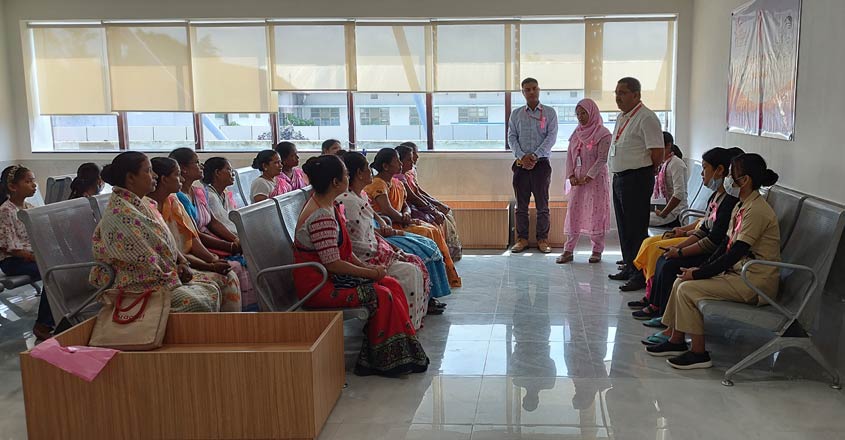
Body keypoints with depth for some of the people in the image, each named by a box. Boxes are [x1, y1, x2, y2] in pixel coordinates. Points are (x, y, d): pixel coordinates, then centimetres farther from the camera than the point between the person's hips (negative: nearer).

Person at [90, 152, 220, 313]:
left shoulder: (144, 204, 12)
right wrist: (176, 271, -7)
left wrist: (182, 263, 2)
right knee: (196, 304, -26)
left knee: (211, 292, -3)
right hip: (139, 284, -10)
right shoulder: (120, 214, -18)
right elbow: (144, 259, -19)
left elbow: (168, 242, 18)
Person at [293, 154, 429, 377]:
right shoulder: (321, 217, -24)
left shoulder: (329, 206, 8)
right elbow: (333, 263, -24)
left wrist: (367, 267, 3)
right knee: (381, 295, -17)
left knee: (392, 285, 0)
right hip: (318, 285, -10)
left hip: (330, 275, 10)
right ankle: (387, 361, -1)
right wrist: (371, 273, -14)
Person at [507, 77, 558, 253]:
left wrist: (535, 156, -15)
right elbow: (511, 137, 5)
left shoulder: (549, 113, 4)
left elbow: (551, 137, -5)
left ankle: (542, 239, 9)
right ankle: (522, 239, 12)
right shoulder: (516, 114, 10)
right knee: (521, 204, 4)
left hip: (541, 163, -2)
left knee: (542, 204, 1)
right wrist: (522, 156, -11)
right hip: (521, 163, 2)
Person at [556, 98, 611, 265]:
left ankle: (597, 251, 10)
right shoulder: (577, 133, 11)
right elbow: (569, 156, 10)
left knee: (596, 213, 0)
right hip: (577, 180, 5)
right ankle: (568, 251, 5)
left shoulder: (603, 134, -7)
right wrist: (571, 176, -3)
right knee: (573, 212, 2)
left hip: (596, 179, -5)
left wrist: (588, 177, -18)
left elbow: (602, 159, -13)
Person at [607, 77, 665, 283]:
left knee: (636, 227, -5)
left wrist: (644, 172, -4)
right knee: (624, 227, 15)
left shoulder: (646, 118, -14)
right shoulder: (621, 117, 16)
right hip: (619, 178, 9)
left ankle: (640, 272, 1)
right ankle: (629, 267, 25)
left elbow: (657, 154, -17)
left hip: (637, 179, -9)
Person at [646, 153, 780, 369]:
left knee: (688, 289, -17)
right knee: (682, 281, 3)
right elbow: (726, 246, 12)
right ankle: (677, 341, 12)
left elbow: (734, 254, -23)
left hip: (755, 282, -9)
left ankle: (699, 352, -6)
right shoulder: (741, 206, 11)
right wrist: (700, 269, 0)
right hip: (739, 272, 9)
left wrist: (698, 274, -17)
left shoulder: (756, 210, -20)